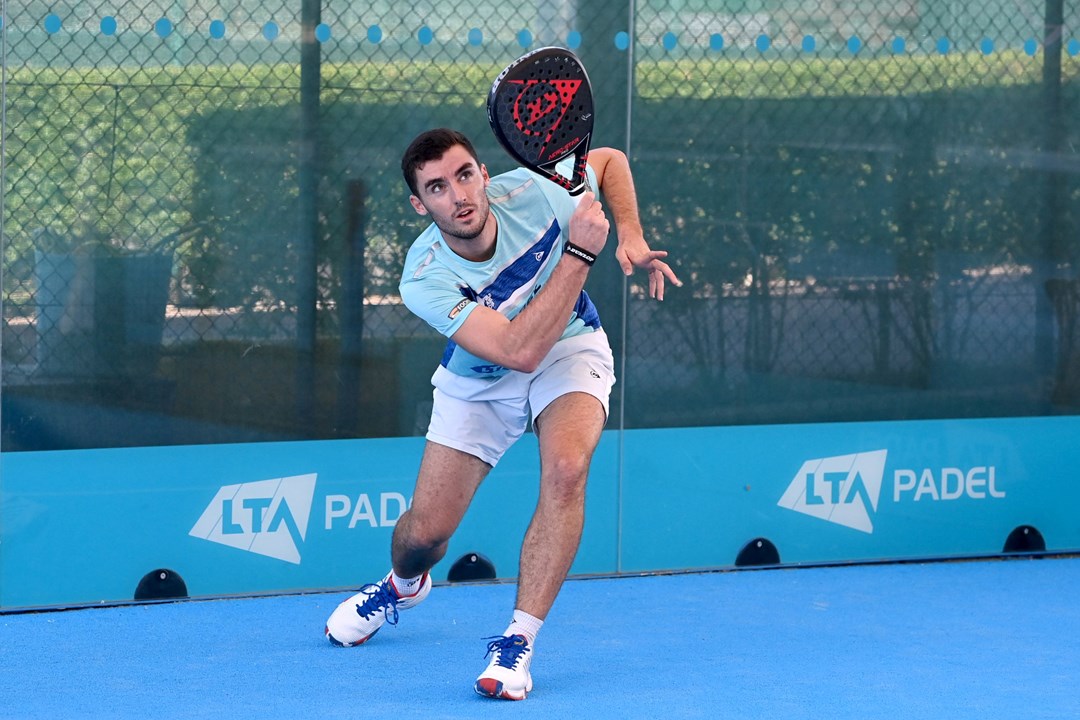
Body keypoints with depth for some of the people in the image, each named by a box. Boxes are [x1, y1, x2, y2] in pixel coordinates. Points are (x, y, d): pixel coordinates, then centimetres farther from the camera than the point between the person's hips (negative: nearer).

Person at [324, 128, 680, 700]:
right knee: (426, 530, -1)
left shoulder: (527, 193, -26)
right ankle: (403, 585, 40)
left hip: (570, 350, 0)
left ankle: (519, 641, -25)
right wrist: (579, 252, -42)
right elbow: (518, 349, -42)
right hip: (478, 379, 0)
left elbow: (609, 159, -3)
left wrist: (632, 238, -17)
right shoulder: (424, 280, -32)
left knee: (566, 469, -31)